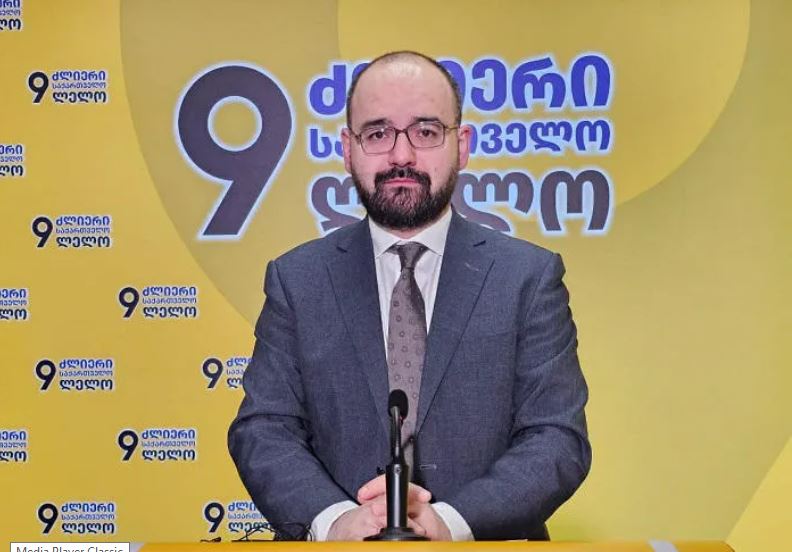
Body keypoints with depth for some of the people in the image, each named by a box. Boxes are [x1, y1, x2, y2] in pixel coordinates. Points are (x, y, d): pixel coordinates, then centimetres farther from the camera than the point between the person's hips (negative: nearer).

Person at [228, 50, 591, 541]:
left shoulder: (530, 276, 1)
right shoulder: (297, 279, 4)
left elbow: (558, 440, -3)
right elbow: (262, 430, 1)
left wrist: (450, 523, -17)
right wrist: (334, 519, -16)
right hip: (340, 542, 1)